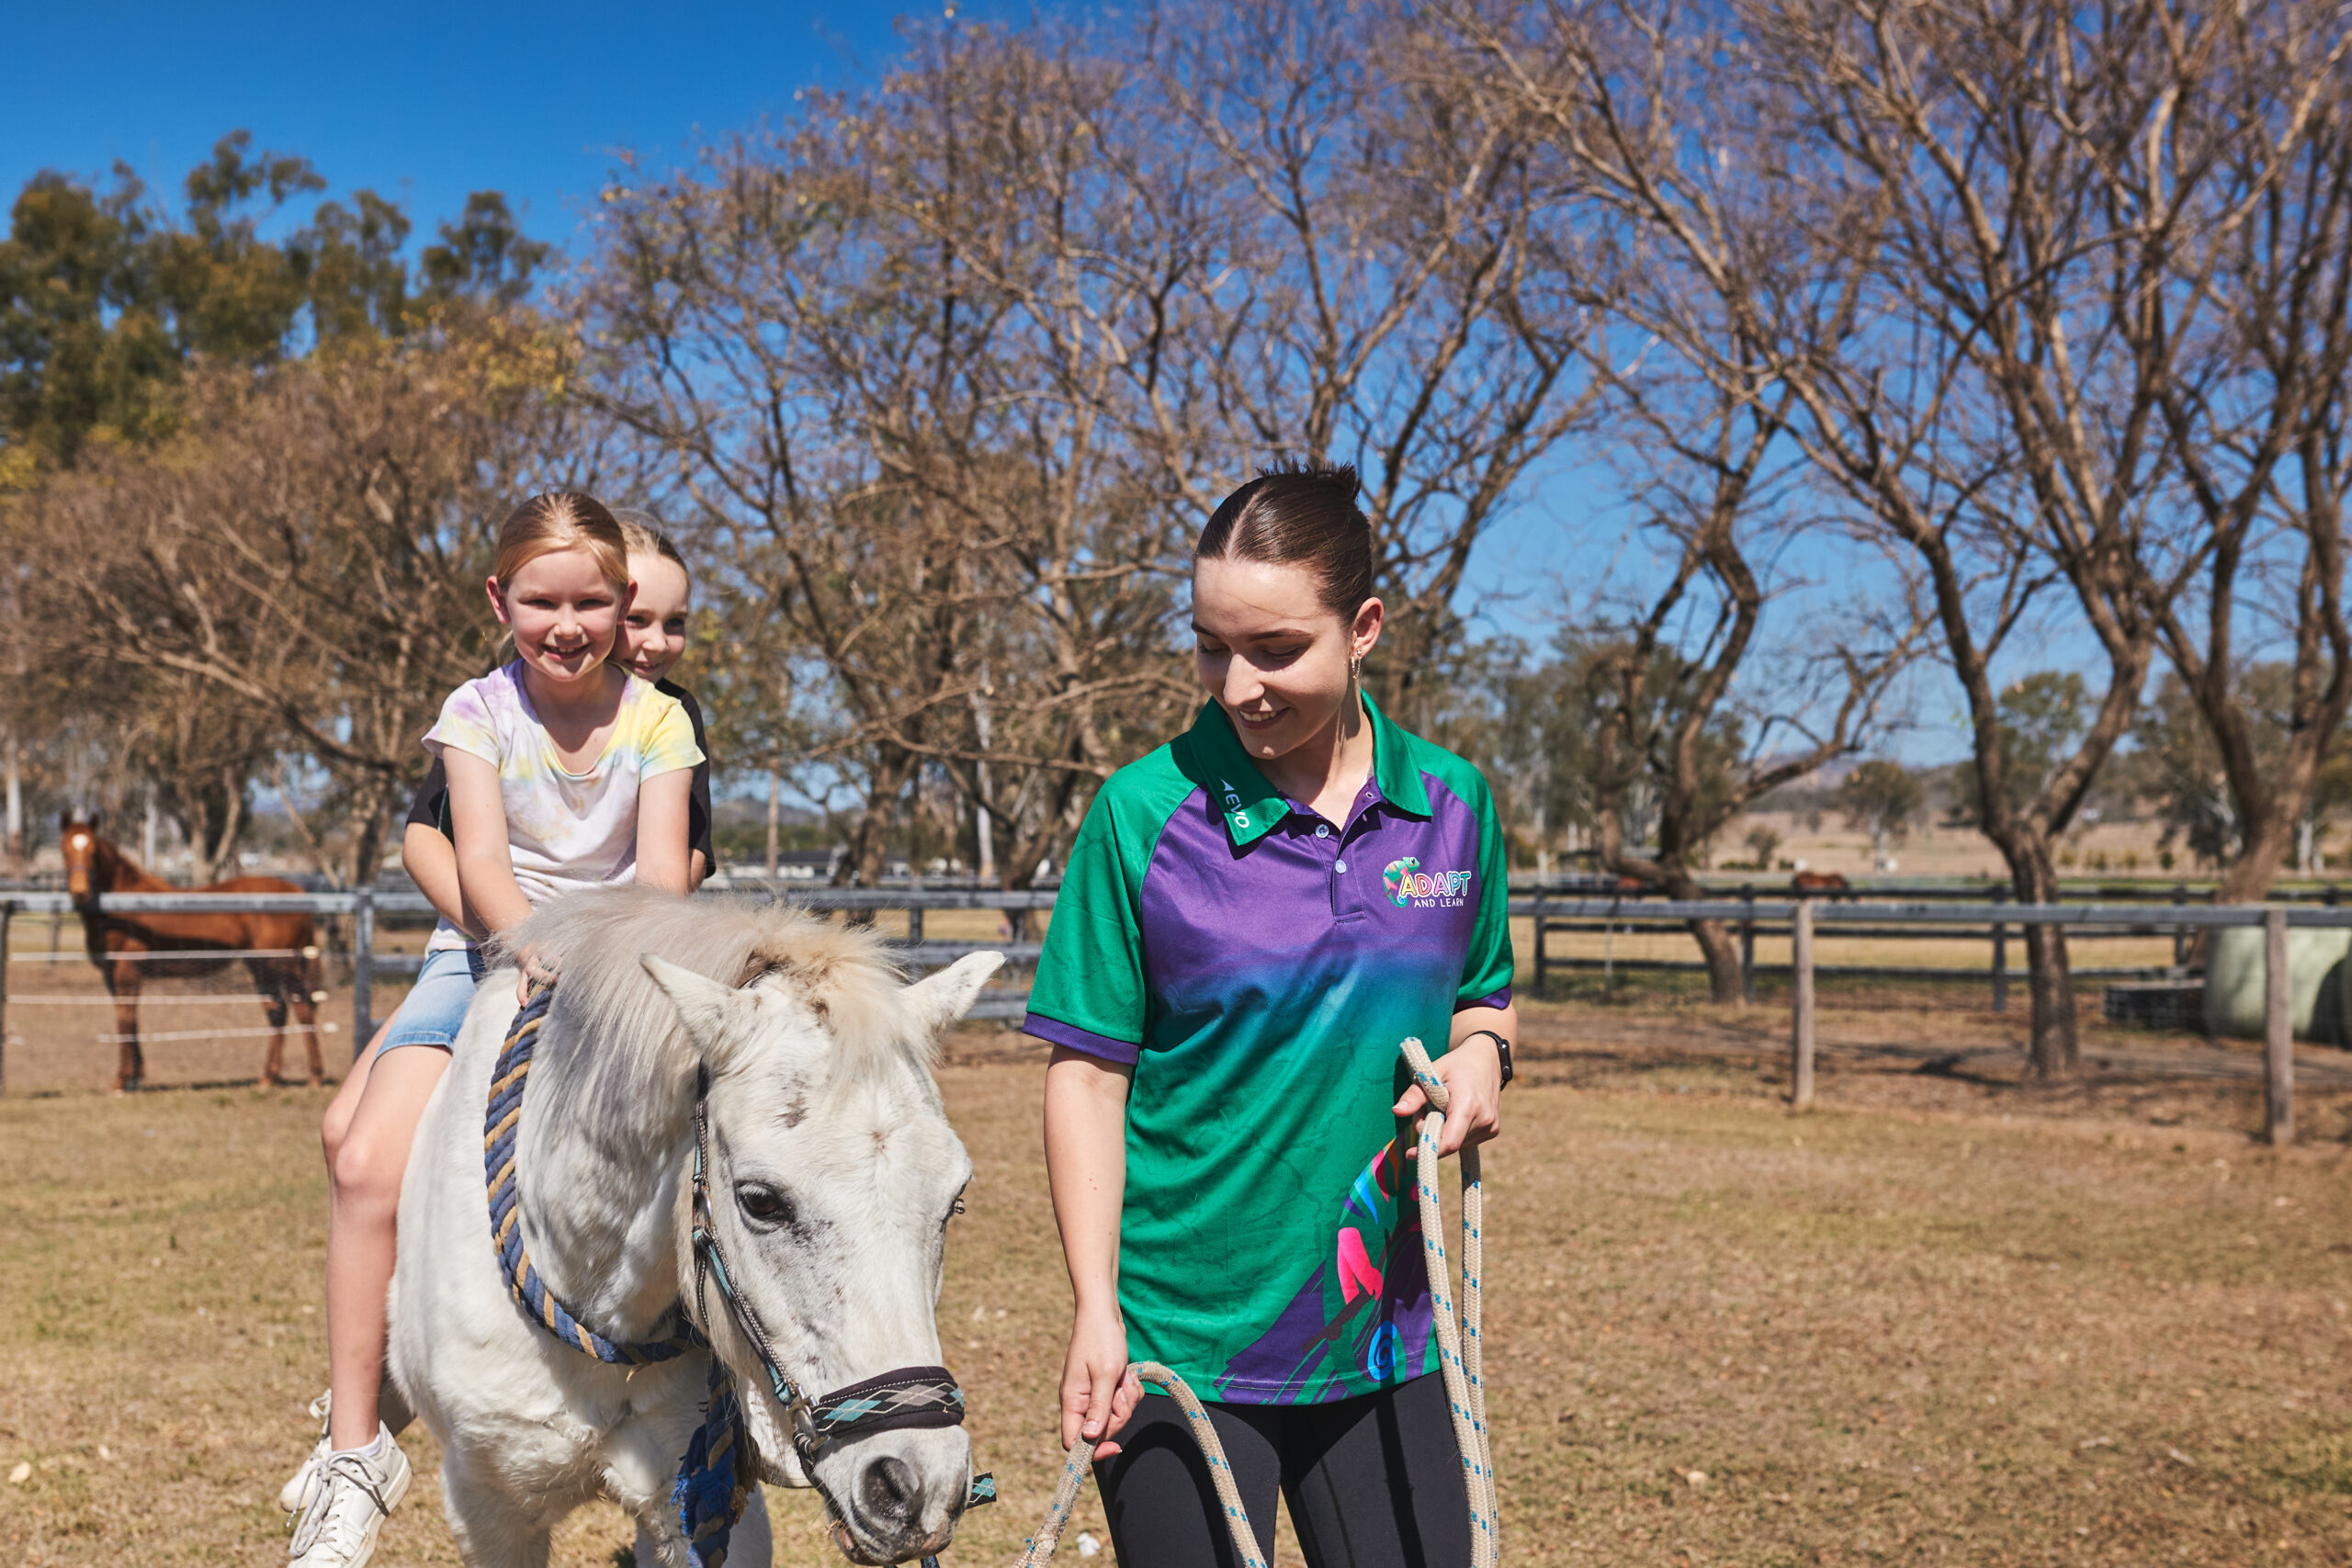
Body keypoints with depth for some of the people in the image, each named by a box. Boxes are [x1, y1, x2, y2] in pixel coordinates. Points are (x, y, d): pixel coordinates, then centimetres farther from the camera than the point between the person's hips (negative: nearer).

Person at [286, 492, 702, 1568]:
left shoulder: (656, 721, 0)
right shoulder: (478, 712, -1)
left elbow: (663, 870, -10)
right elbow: (479, 858, -14)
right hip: (486, 956, 0)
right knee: (367, 1165, -22)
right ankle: (354, 1450, -9)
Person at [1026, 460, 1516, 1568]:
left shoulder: (1451, 806, 0)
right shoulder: (1144, 814, -11)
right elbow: (1087, 1072, -8)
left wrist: (1480, 1051, -9)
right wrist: (1096, 1313, -13)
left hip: (1385, 1335, 3)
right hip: (1183, 1345, -3)